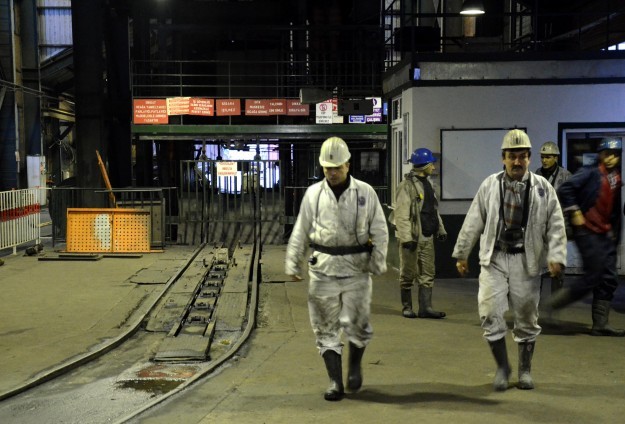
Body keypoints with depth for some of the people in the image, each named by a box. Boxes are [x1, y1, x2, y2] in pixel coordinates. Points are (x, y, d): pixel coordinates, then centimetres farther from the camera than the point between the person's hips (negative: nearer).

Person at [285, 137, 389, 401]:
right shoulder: (313, 194, 4)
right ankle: (335, 382, 11)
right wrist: (293, 264, 6)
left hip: (356, 268, -1)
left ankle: (355, 365, 26)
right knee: (326, 327, 2)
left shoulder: (365, 193, 1)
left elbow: (380, 231, 4)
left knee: (355, 323, -4)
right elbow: (300, 232, 9)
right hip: (323, 269, 1)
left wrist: (378, 262, -5)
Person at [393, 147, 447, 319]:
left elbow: (434, 209, 23)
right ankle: (407, 307, 14)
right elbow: (401, 214, -18)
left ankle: (425, 308, 11)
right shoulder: (407, 185, -13)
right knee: (408, 274, 3)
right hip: (412, 238, -8)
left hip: (427, 237, 8)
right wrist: (406, 237, -22)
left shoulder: (427, 183, 14)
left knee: (428, 274, 7)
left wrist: (440, 229, 20)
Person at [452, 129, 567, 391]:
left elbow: (555, 226, 2)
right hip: (494, 259, 0)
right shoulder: (489, 186, 3)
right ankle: (502, 367, 13)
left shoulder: (543, 188, 2)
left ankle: (525, 370, 26)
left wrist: (556, 256, -9)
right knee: (490, 314, -5)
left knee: (527, 318, 8)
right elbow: (473, 222, 7)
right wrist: (461, 254, 9)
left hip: (526, 261, 0)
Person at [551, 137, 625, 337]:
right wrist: (575, 213, -17)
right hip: (587, 231, -8)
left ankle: (600, 324, 13)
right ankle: (555, 302, 2)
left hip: (605, 233, 8)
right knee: (593, 277, -11)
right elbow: (565, 189, -18)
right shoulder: (590, 172, -10)